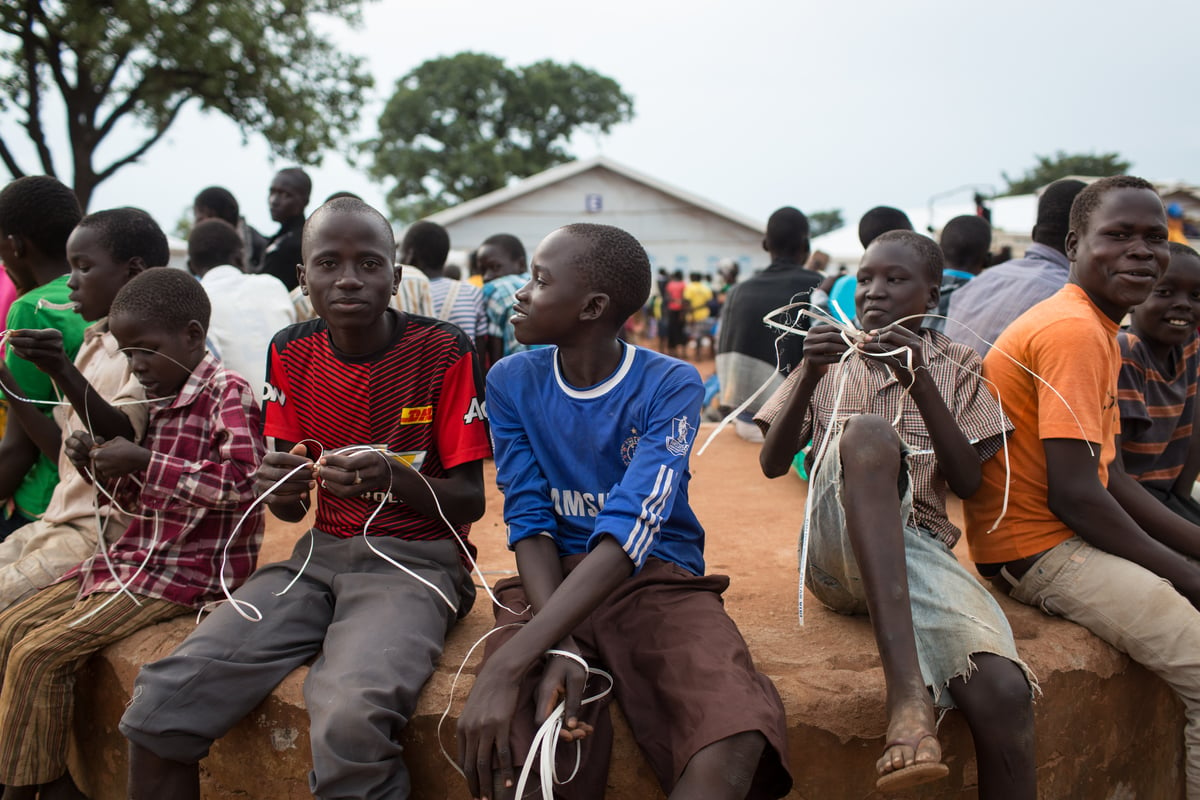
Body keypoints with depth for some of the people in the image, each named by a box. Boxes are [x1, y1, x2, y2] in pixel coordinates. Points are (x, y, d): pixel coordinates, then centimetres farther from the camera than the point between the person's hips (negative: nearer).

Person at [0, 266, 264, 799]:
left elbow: (241, 480, -30)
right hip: (139, 558, 10)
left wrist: (143, 461, -24)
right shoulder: (162, 401, 13)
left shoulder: (227, 393, -14)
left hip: (191, 572, -10)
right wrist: (100, 466, 2)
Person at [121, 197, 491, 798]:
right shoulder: (291, 352, 7)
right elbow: (290, 510, 10)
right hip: (320, 554, 5)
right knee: (160, 701, -17)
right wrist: (281, 487, -15)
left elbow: (470, 502, -4)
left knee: (349, 719, -35)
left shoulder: (442, 352, -7)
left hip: (416, 561, -4)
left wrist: (394, 478, -24)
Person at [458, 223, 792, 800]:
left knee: (735, 746, -32)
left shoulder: (671, 386, -11)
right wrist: (561, 647, -24)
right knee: (509, 746, -31)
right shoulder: (512, 382, 1)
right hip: (551, 581, 2)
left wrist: (508, 663, -34)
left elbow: (628, 533, -23)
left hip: (660, 578, -1)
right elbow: (529, 521, -4)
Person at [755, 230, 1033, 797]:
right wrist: (809, 374, -9)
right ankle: (907, 690, -43)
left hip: (919, 547, 1)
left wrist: (921, 382, -9)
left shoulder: (955, 366, 18)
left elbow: (967, 481, 3)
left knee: (1003, 692, -31)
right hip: (836, 549, 0)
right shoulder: (832, 357, 18)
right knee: (866, 433, -36)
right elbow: (772, 463, 6)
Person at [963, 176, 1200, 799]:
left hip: (1078, 536, 10)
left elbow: (1109, 477, 14)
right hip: (1038, 547, -10)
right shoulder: (1073, 330, -18)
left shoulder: (1098, 330, 14)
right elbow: (1072, 493, -22)